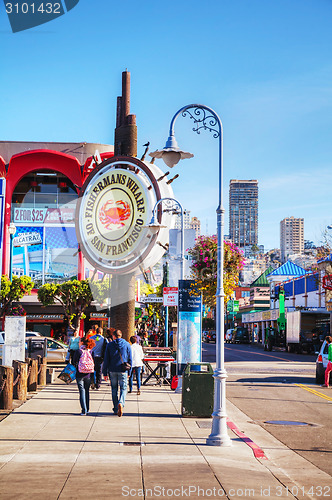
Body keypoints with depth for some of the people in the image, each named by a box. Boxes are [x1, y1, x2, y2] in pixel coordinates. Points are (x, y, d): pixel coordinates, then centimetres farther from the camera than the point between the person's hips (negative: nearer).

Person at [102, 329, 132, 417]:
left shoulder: (109, 345, 2)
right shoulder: (127, 344, 2)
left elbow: (106, 360, 1)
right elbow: (130, 359, 2)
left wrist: (105, 373, 5)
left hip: (112, 370, 1)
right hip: (123, 370, -1)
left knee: (114, 389, 12)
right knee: (123, 388, 3)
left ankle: (116, 409, 15)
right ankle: (121, 403, -24)